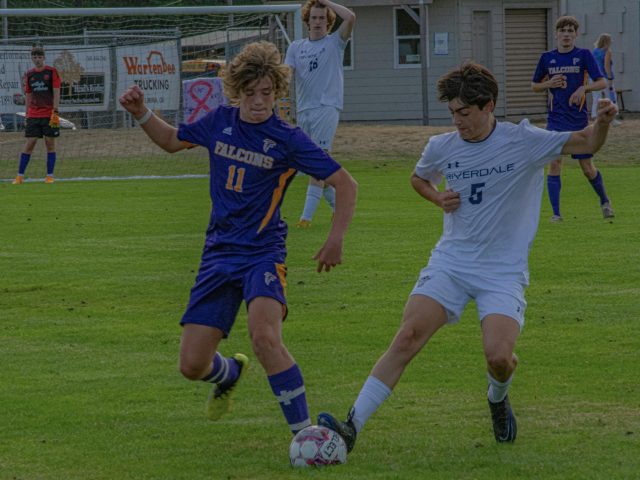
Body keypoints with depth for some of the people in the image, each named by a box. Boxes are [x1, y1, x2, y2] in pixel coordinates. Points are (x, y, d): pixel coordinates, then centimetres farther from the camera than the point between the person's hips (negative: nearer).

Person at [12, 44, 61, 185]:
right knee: (29, 144, -2)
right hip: (34, 115, 3)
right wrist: (27, 114, 10)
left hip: (49, 114, -3)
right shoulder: (29, 75, 10)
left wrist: (55, 112, -14)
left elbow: (56, 93, -6)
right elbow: (28, 96, 15)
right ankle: (20, 176, 0)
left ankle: (49, 176, 6)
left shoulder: (51, 72, -1)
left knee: (50, 144, -1)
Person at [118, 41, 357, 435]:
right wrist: (141, 113, 7)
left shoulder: (287, 139, -9)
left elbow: (345, 184, -5)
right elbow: (172, 140, 24)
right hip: (219, 253, 5)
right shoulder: (220, 121, 4)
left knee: (264, 336, -33)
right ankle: (230, 373, 39)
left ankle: (305, 433, -25)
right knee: (192, 366, 0)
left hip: (263, 252, -5)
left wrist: (336, 239, -13)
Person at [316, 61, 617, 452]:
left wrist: (603, 123, -29)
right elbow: (419, 178, 26)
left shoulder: (523, 141, -6)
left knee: (499, 357, -20)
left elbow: (586, 144, -7)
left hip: (504, 272, -2)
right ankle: (353, 426, -19)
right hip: (450, 262, 2)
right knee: (408, 336, -16)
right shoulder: (441, 148, 4)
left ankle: (498, 400, 19)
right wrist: (438, 197, 4)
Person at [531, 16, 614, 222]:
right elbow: (534, 85, 14)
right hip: (556, 119, 1)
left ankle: (604, 202, 30)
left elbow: (602, 82, -7)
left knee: (587, 167, 5)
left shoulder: (584, 55, -3)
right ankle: (556, 213, -6)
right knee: (554, 163, -11)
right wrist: (549, 84, -6)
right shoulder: (547, 58, 4)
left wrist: (583, 88, -24)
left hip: (579, 119, -1)